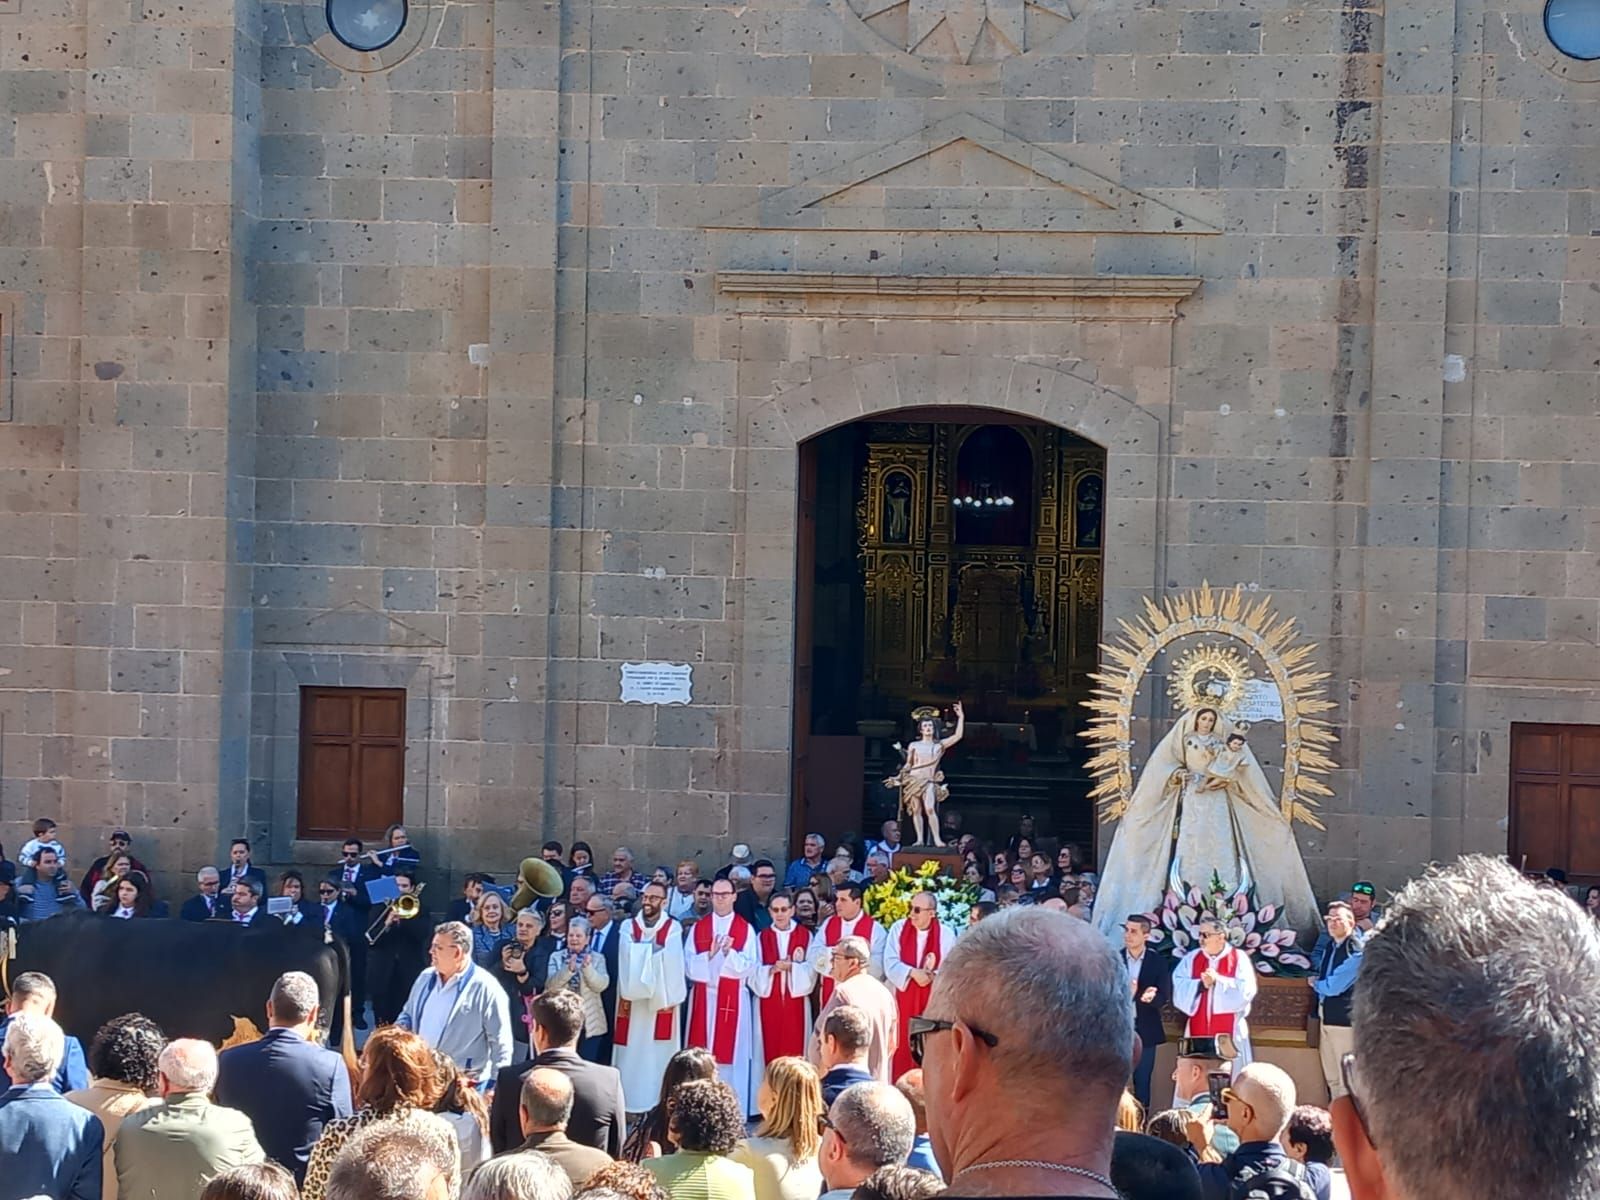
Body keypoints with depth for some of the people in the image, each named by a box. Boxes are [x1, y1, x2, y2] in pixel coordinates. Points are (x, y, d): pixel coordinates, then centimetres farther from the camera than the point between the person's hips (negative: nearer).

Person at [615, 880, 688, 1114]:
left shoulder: (673, 928, 2)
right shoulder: (628, 927, 8)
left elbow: (672, 963, -6)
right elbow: (625, 962, -2)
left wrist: (669, 997, -14)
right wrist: (624, 996, -13)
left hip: (662, 999, -2)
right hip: (632, 999, 2)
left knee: (658, 1053, -1)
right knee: (631, 1052, 1)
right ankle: (629, 1104, 4)